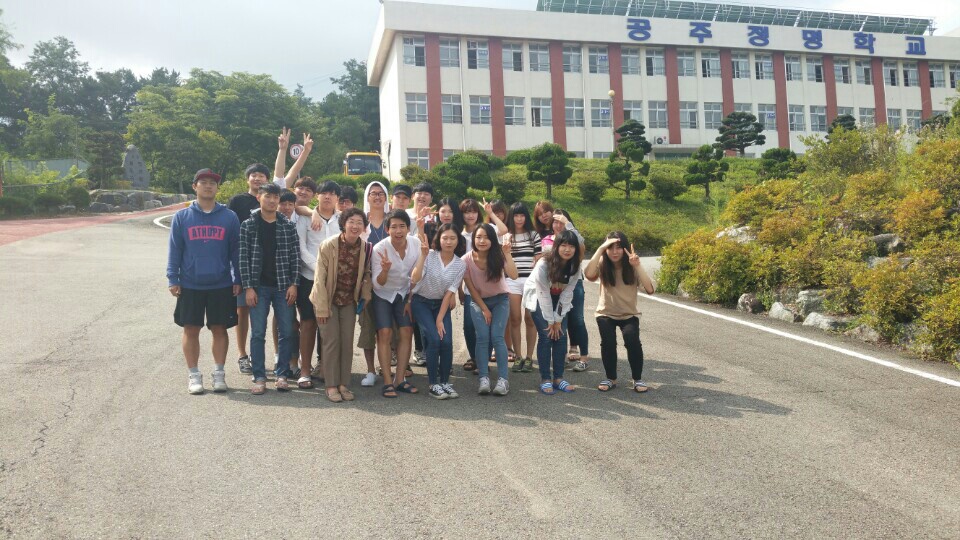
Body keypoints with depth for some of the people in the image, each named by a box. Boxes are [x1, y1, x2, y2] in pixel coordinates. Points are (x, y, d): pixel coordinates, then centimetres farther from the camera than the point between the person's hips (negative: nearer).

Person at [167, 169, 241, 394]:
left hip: (222, 285, 0)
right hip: (190, 285, 0)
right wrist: (172, 279, -1)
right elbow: (174, 250, 5)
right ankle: (193, 375, 17)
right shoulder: (182, 217, 4)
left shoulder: (229, 217, 4)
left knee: (220, 329, 6)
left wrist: (238, 280, 4)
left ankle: (219, 373, 18)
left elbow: (235, 250, 7)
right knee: (191, 329, 6)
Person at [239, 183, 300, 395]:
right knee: (257, 333, 2)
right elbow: (243, 258, -2)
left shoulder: (288, 226, 5)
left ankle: (282, 374, 15)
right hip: (258, 287, -1)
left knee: (287, 332, 3)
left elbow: (295, 256, 3)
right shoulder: (248, 225, 1)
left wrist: (293, 284, -4)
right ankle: (259, 377, 10)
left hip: (283, 286, 1)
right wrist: (248, 287, -8)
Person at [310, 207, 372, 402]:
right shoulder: (328, 245, -17)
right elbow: (320, 278, -16)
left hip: (349, 301, 4)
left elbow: (366, 274, 8)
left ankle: (344, 384, 14)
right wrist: (322, 308, -17)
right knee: (332, 341, -3)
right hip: (328, 299, -3)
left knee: (347, 342, 4)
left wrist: (365, 296, -4)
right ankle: (331, 385, 7)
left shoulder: (366, 248, -7)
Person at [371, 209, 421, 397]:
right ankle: (387, 382, -8)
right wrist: (385, 270, -43)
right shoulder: (379, 249, -25)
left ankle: (400, 379, 5)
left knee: (407, 332, -5)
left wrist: (411, 299, -2)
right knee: (385, 334, -13)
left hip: (404, 293, 3)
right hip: (383, 295, -3)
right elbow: (378, 284, -22)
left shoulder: (416, 243, -17)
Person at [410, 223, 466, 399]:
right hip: (421, 302, -3)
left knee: (447, 342, -12)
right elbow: (414, 279, -27)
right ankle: (434, 385, -6)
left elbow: (449, 292, -6)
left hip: (441, 304, 3)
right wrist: (423, 255, -35)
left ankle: (445, 382, 6)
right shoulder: (429, 255, -15)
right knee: (434, 339, -18)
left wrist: (440, 319, -10)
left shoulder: (460, 265, -7)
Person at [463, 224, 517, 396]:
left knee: (496, 337, -16)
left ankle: (502, 379, -14)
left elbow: (513, 275, -32)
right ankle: (484, 379, -11)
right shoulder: (466, 260, -17)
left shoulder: (498, 256, -17)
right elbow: (471, 288, -9)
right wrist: (484, 309, -9)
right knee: (482, 338, -16)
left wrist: (507, 254, -37)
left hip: (500, 299, 0)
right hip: (478, 301, 0)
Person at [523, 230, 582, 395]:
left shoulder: (575, 266, -18)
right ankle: (545, 379, -3)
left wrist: (558, 319, -15)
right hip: (538, 297, -4)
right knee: (546, 336, -12)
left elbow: (567, 293, -14)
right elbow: (544, 295, -25)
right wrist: (551, 321, -20)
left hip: (558, 299, 4)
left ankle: (558, 378, 5)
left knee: (561, 336, -4)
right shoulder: (543, 265, -31)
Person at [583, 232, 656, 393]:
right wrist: (600, 248, -35)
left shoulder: (631, 268, -10)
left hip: (629, 314, 0)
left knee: (632, 341, -25)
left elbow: (650, 289, -24)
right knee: (608, 342, -24)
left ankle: (638, 379, -1)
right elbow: (589, 275, -34)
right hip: (606, 314, 0)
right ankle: (611, 378, 1)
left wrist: (637, 266, -32)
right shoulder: (602, 265, -10)